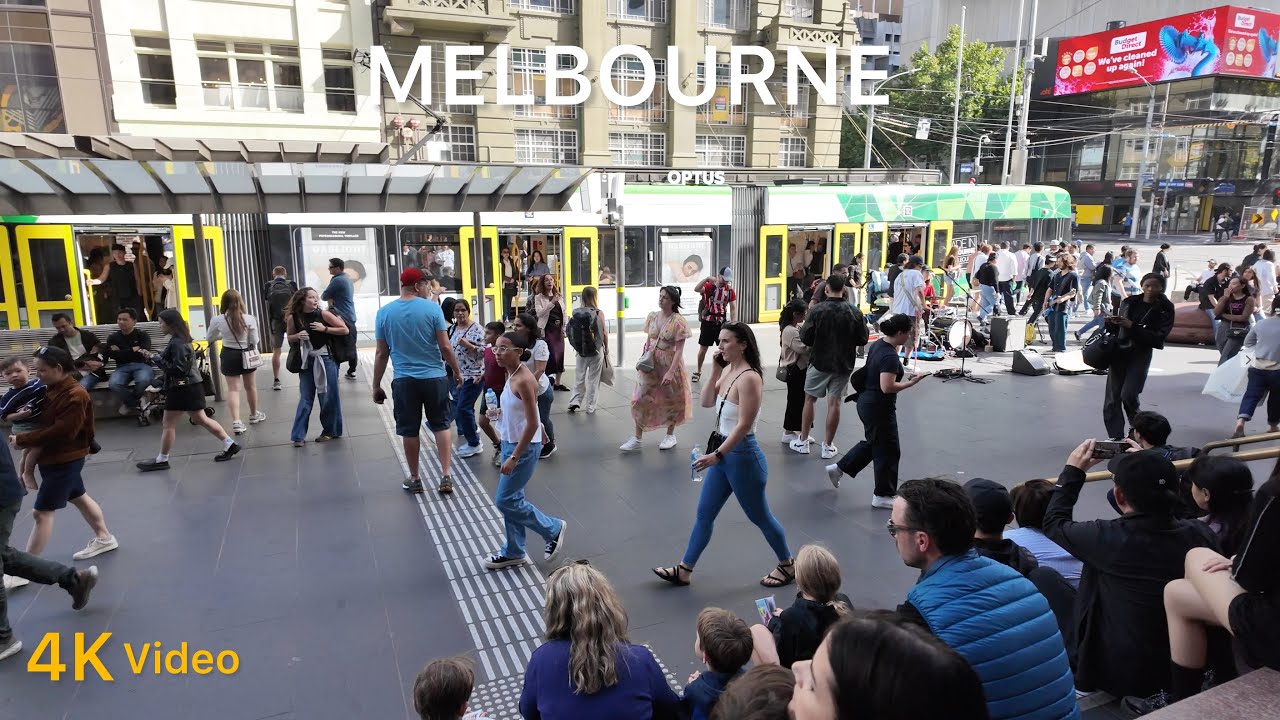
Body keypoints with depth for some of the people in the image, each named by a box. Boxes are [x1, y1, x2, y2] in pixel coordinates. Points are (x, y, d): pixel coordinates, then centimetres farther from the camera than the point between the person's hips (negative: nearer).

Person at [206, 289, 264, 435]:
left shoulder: (217, 320, -12)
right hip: (247, 355, 0)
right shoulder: (249, 319, -15)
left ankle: (236, 422, -8)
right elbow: (254, 341, -8)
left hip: (229, 356, 0)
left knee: (233, 389, 3)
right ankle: (254, 415, 36)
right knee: (251, 386, 18)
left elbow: (209, 338, 4)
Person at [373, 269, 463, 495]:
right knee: (441, 426, 12)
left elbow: (381, 354, 1)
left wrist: (376, 386, 9)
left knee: (409, 431, 12)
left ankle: (414, 479, 24)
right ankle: (445, 477, 8)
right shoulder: (432, 308, -7)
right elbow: (445, 346, -7)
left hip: (404, 380, 1)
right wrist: (457, 371, 7)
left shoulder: (385, 312, -1)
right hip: (434, 377, -1)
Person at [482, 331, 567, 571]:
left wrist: (514, 457, -23)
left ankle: (553, 529, 15)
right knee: (511, 498, 14)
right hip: (510, 443, 9)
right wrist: (498, 412, 0)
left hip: (524, 447, -9)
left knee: (505, 500, -1)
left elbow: (532, 424, -23)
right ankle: (514, 552, 27)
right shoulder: (511, 376, 6)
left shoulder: (523, 380, -22)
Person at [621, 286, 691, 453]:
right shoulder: (652, 317, 2)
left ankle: (670, 435, 31)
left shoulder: (678, 321, -14)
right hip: (650, 364, 5)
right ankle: (637, 438, 11)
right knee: (641, 399, 2)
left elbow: (679, 350, -16)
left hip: (669, 365, -4)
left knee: (671, 399, 11)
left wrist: (671, 372, -22)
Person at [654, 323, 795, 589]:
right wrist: (714, 372, -3)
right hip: (724, 452, 9)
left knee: (759, 516, 11)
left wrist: (717, 455, -25)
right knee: (704, 514, 15)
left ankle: (787, 565, 33)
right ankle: (684, 570, 26)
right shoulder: (728, 371, 4)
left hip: (742, 456, -9)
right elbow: (706, 402, 10)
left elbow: (743, 425, -25)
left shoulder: (749, 378, -23)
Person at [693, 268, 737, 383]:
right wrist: (707, 279, -37)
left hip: (722, 322, 3)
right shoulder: (709, 285, -9)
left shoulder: (730, 290, 1)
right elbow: (696, 289, -29)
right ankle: (698, 372, 22)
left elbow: (732, 308, 3)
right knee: (703, 348, 6)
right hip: (708, 322, -2)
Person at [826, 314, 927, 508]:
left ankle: (838, 468, 29)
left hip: (867, 402, 10)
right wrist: (911, 383, -20)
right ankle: (882, 495, 17)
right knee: (888, 450, 5)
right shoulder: (890, 356, -24)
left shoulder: (878, 344, 4)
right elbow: (887, 387, -28)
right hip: (879, 407, -10)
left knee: (873, 443, 25)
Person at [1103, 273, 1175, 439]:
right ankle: (1116, 439, 8)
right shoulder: (1129, 302, 7)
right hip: (1119, 351, 3)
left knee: (1128, 395, -14)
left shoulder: (1165, 309, -2)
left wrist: (1132, 326, -19)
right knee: (1112, 398, 0)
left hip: (1141, 354, -3)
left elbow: (1158, 337, -11)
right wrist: (1111, 323, -4)